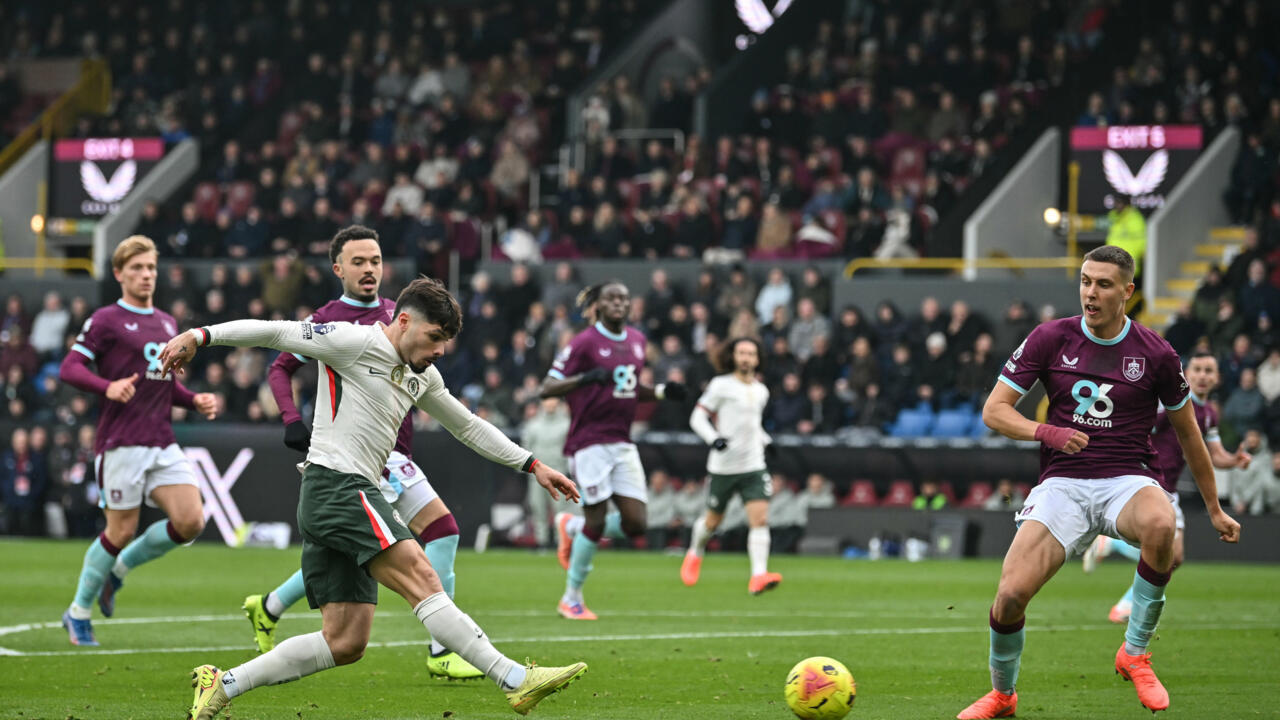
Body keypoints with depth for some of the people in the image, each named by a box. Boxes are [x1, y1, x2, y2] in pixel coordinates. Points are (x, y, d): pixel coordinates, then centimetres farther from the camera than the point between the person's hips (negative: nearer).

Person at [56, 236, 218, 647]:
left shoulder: (166, 323, 18)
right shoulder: (106, 321, -3)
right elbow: (69, 368, -10)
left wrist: (195, 400, 9)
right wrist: (108, 387, -27)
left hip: (163, 444, 6)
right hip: (122, 444, -6)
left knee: (190, 522, -9)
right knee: (122, 532, -5)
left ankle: (118, 570, 15)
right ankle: (78, 613, 16)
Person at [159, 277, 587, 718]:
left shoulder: (421, 376, 22)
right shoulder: (356, 342, -4)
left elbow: (469, 428, 32)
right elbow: (274, 332, -4)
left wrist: (534, 466, 30)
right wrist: (199, 336, -11)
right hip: (336, 482, -10)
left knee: (346, 644, 2)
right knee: (422, 580, -19)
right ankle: (516, 681, -26)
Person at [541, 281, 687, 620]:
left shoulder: (637, 340, 12)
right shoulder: (584, 343, -8)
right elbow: (548, 387, -11)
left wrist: (661, 391, 7)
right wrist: (584, 378, -27)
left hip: (622, 444, 6)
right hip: (590, 442, -6)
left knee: (635, 524, -2)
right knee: (597, 520, -7)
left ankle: (572, 527, 25)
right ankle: (571, 598, 12)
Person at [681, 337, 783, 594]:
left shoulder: (761, 391, 12)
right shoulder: (720, 385, -6)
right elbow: (697, 418, -8)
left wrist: (767, 441, 11)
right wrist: (713, 439, -24)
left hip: (753, 466, 3)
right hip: (723, 465, -3)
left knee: (760, 518, -15)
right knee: (713, 520, 10)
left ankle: (758, 576, -21)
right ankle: (695, 554, 42)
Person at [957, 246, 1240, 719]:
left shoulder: (1156, 354, 1)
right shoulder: (1050, 339, 2)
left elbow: (1187, 432, 15)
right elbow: (994, 410, 2)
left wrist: (1214, 510, 21)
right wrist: (1048, 432, -18)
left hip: (1128, 480, -1)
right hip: (1062, 482, 1)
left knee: (1161, 525, -39)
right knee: (1011, 593, -20)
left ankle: (1135, 652, -16)